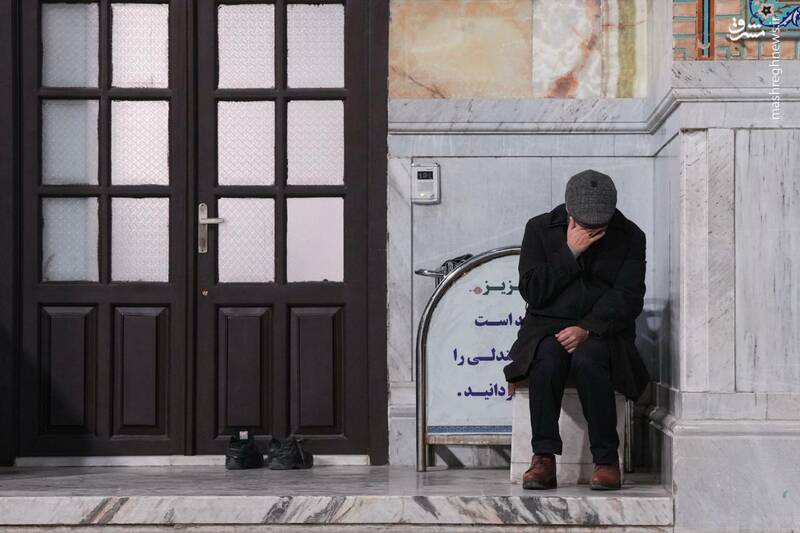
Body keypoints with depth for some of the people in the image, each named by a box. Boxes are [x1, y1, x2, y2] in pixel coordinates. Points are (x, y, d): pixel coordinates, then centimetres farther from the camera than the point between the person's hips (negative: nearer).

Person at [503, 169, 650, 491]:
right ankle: (544, 458, -33)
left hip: (602, 331, -1)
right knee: (546, 360, -35)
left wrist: (588, 328, -19)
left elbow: (628, 298, -5)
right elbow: (532, 292, -3)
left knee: (587, 360, -36)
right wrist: (569, 253, -11)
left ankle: (606, 460, -27)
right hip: (547, 327, 1)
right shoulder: (540, 229, 4)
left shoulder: (629, 236, 3)